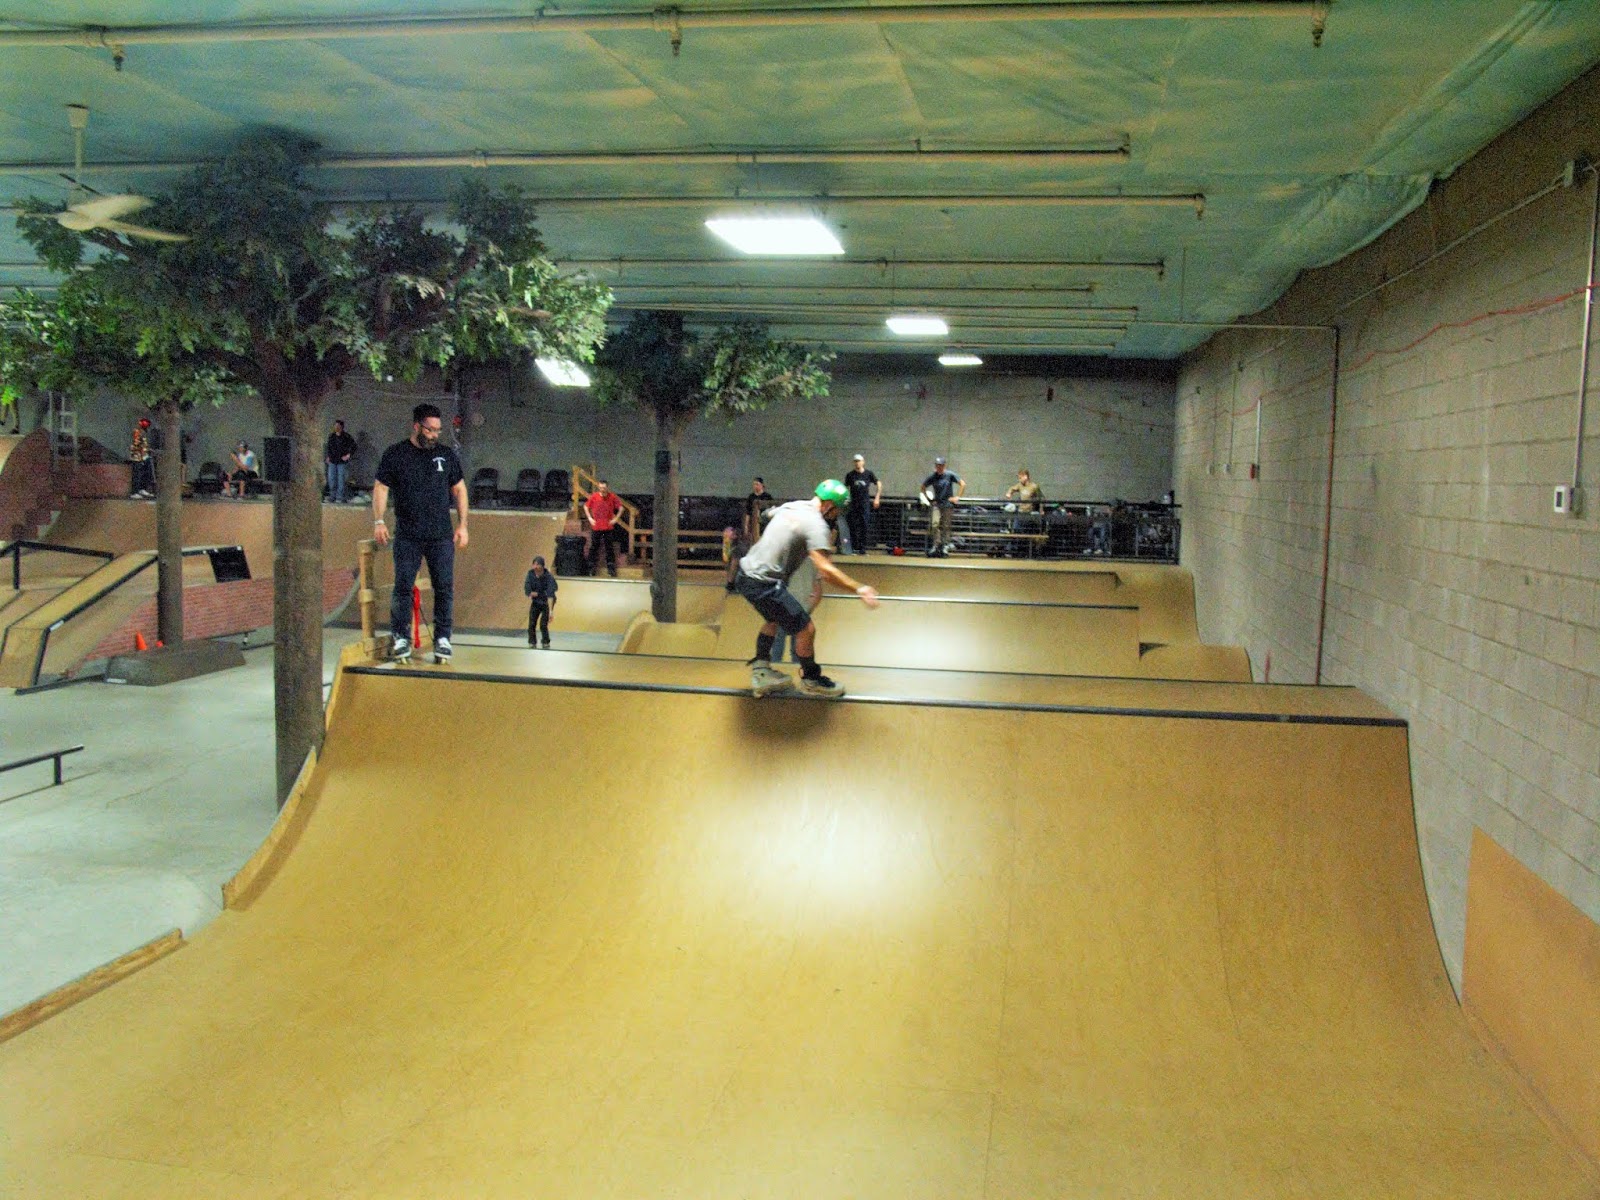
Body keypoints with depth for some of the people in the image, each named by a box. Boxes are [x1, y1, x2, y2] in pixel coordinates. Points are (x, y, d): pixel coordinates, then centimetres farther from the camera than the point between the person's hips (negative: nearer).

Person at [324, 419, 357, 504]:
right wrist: (328, 456, 12)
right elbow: (328, 447, 21)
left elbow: (354, 446, -3)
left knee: (341, 479, -6)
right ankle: (333, 496, 14)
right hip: (332, 461, 5)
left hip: (342, 462, -5)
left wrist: (349, 455, -9)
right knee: (331, 479, 5)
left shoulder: (346, 437, -5)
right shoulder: (331, 436, 10)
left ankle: (340, 497, 0)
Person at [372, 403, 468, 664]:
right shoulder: (395, 454, 4)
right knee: (402, 587, -2)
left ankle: (442, 639, 10)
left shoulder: (447, 455, 11)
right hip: (407, 537, -2)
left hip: (441, 536, 2)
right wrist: (378, 522, -5)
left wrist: (462, 525, 7)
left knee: (444, 588, 1)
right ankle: (401, 638, 8)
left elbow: (459, 490, 14)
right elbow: (380, 488, 5)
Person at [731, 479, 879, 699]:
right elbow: (825, 569, -26)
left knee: (774, 619, 31)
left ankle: (760, 673, 36)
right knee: (805, 630, 2)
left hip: (745, 574, 10)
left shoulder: (790, 506, 11)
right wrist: (859, 589, -23)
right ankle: (810, 680, 21)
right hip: (764, 584, -10)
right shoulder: (816, 524, -15)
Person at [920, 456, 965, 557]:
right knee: (935, 524, -14)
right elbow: (923, 487, 18)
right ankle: (935, 545, -10)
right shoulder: (932, 477, 3)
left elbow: (963, 485, 2)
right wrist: (928, 499, 10)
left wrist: (957, 497, -2)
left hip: (948, 504, -1)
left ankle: (945, 547, 6)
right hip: (936, 504, 1)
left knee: (946, 526, 0)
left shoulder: (950, 475, -3)